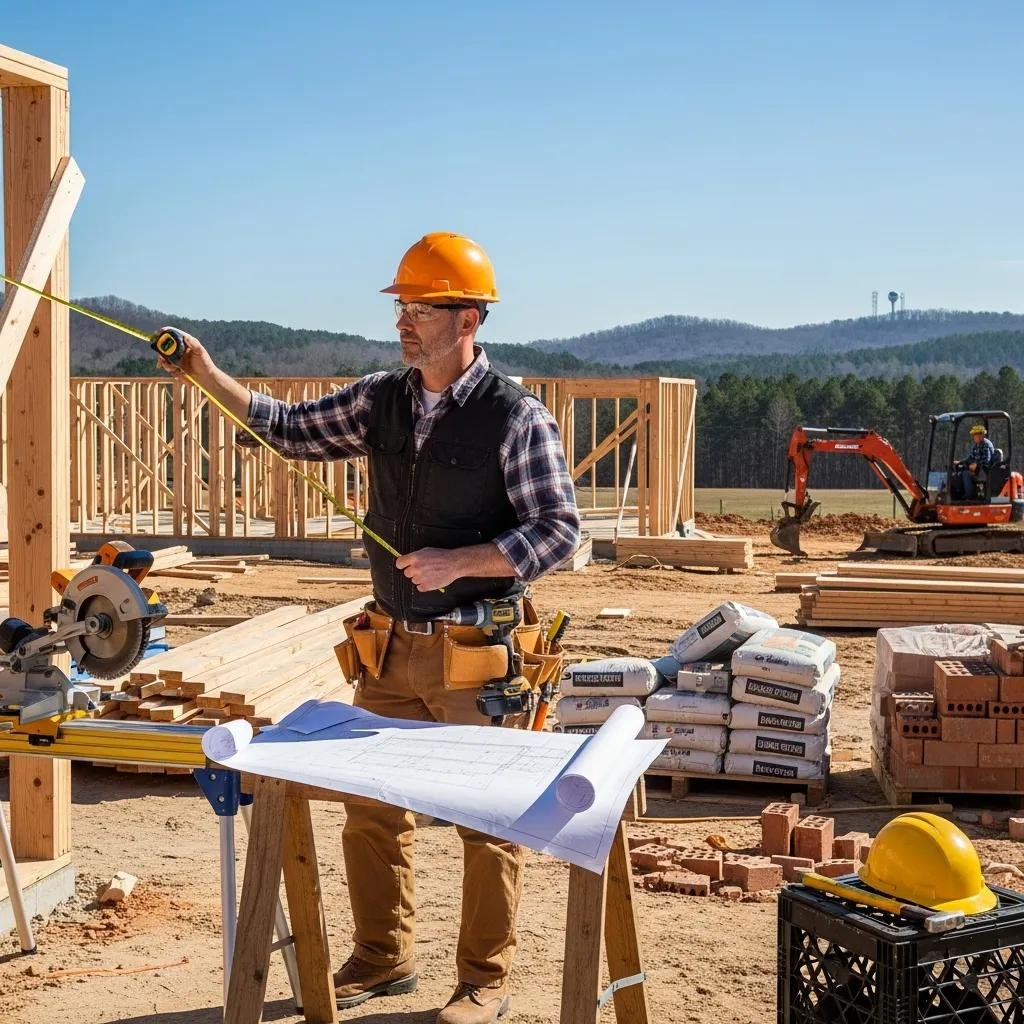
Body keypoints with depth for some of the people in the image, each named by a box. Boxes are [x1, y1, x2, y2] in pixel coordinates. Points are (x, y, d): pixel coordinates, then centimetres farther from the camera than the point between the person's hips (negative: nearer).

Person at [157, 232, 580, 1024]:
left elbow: (559, 532, -13)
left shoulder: (516, 417, -13)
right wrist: (210, 376, 1)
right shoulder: (382, 400, 5)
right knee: (371, 809, 13)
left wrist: (458, 561, -22)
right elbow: (294, 431, 12)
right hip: (391, 647, 6)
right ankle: (383, 959, 31)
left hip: (477, 654, -6)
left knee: (488, 821, 6)